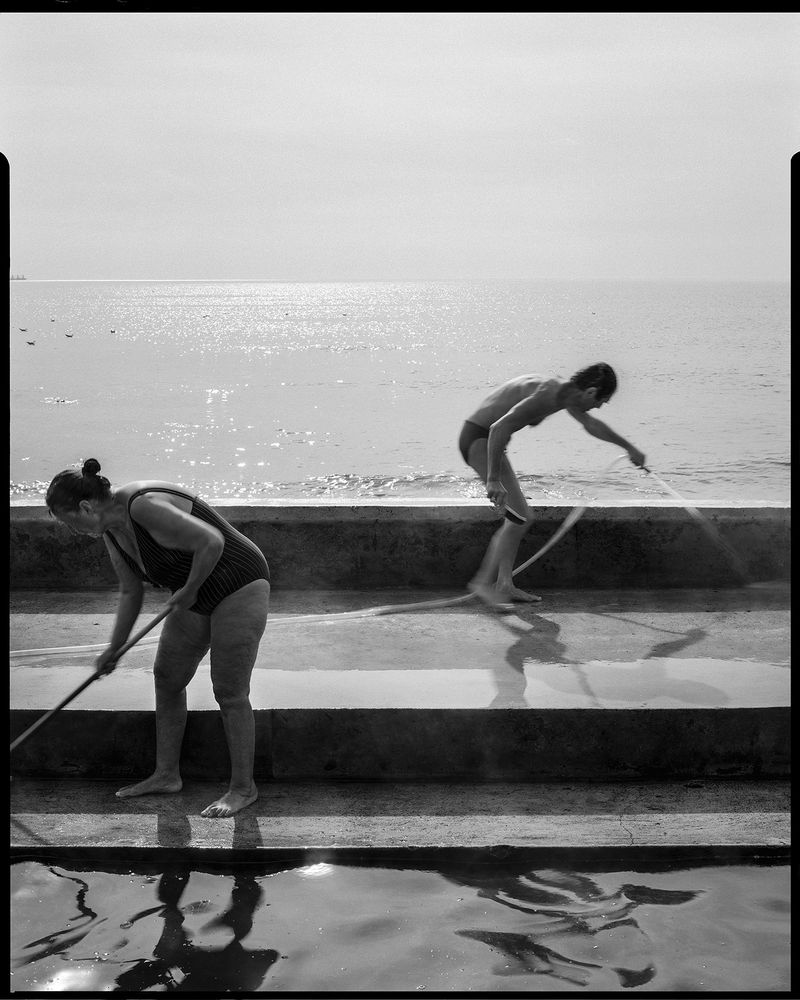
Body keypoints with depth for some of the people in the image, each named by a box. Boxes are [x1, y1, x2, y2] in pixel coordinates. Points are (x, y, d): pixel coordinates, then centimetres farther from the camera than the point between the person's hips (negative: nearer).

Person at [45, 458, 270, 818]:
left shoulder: (145, 507, -28)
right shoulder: (112, 531, 2)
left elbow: (211, 541, -32)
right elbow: (131, 592, 11)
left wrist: (189, 590, -20)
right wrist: (114, 648, 9)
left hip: (240, 586, -10)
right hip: (198, 597, 10)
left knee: (230, 693, -5)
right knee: (167, 678, 13)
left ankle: (243, 788, 9)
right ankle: (166, 775, 25)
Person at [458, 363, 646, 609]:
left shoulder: (565, 393, 8)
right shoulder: (546, 396, -24)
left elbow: (591, 424, 27)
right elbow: (499, 427, -33)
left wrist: (629, 448, 38)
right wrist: (493, 480, -34)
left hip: (487, 440, 10)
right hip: (478, 439, -10)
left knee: (520, 517, 11)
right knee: (519, 518, -14)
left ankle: (504, 584, 14)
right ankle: (483, 582, -10)